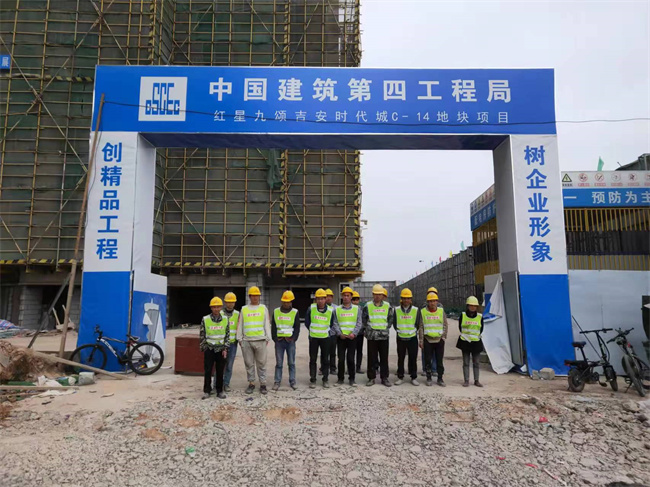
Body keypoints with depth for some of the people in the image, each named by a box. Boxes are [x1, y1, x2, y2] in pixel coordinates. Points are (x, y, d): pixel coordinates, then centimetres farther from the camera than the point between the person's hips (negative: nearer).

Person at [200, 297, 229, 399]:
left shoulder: (225, 320, 2)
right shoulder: (205, 320, -3)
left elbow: (227, 335, 5)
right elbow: (202, 335, 2)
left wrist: (225, 349, -1)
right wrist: (203, 348, 1)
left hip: (221, 349, 1)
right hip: (209, 349, -1)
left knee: (220, 371, 6)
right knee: (207, 371, 2)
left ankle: (220, 391, 16)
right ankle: (207, 391, 13)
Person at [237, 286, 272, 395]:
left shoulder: (263, 308, 9)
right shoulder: (244, 309, 10)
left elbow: (267, 324, 8)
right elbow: (240, 325, 12)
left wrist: (267, 338, 3)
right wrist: (239, 338, 8)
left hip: (260, 340, -1)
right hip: (246, 341, 1)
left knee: (261, 363, 1)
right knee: (249, 363, 6)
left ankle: (263, 384, 8)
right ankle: (251, 383, 17)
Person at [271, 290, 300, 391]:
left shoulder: (295, 312, 2)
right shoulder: (276, 312, 5)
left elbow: (297, 327, 2)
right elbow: (273, 326, 6)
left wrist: (293, 338, -8)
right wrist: (275, 338, -4)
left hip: (290, 341, -1)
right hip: (279, 340, 1)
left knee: (291, 363, 5)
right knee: (279, 363, 4)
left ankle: (292, 382, 13)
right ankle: (277, 382, 10)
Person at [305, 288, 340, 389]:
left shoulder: (330, 310, -5)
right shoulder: (311, 308, -6)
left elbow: (334, 324, 8)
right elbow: (307, 322, 6)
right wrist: (314, 331, 8)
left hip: (325, 338, 0)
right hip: (313, 338, 0)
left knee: (325, 359, 8)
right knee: (312, 359, 5)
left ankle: (325, 380, 18)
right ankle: (312, 380, 14)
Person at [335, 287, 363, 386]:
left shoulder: (356, 308, 5)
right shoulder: (337, 309, 6)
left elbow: (359, 323, 2)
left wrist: (354, 333, -11)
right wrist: (340, 333, -9)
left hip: (352, 337, 0)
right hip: (341, 338, 0)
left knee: (351, 359, 1)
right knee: (341, 359, 3)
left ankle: (351, 379, 10)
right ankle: (340, 378, 13)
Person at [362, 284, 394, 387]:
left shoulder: (387, 306, 5)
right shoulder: (368, 306, 1)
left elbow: (390, 319, 15)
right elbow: (363, 319, 9)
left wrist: (386, 327, 7)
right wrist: (367, 329, 5)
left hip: (384, 336, 1)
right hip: (372, 336, -1)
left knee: (384, 358, 5)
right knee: (372, 358, 3)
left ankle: (384, 378, 14)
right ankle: (371, 378, 12)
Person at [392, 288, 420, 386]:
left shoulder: (416, 310, 0)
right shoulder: (397, 310, 1)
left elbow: (417, 324, 6)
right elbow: (394, 324, 7)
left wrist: (412, 332, 4)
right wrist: (399, 331, 3)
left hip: (412, 338, 0)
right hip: (400, 338, 1)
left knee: (413, 358, 3)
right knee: (400, 358, 7)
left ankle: (414, 378, 14)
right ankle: (400, 377, 16)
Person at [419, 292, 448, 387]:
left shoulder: (441, 311, 4)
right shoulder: (423, 312, 1)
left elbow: (445, 325, 8)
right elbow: (421, 327, 2)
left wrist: (444, 336, -1)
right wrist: (421, 340, -1)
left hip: (439, 340, 1)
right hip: (427, 340, -1)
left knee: (439, 360, 5)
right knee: (427, 360, 4)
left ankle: (440, 379, 14)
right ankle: (429, 378, 16)